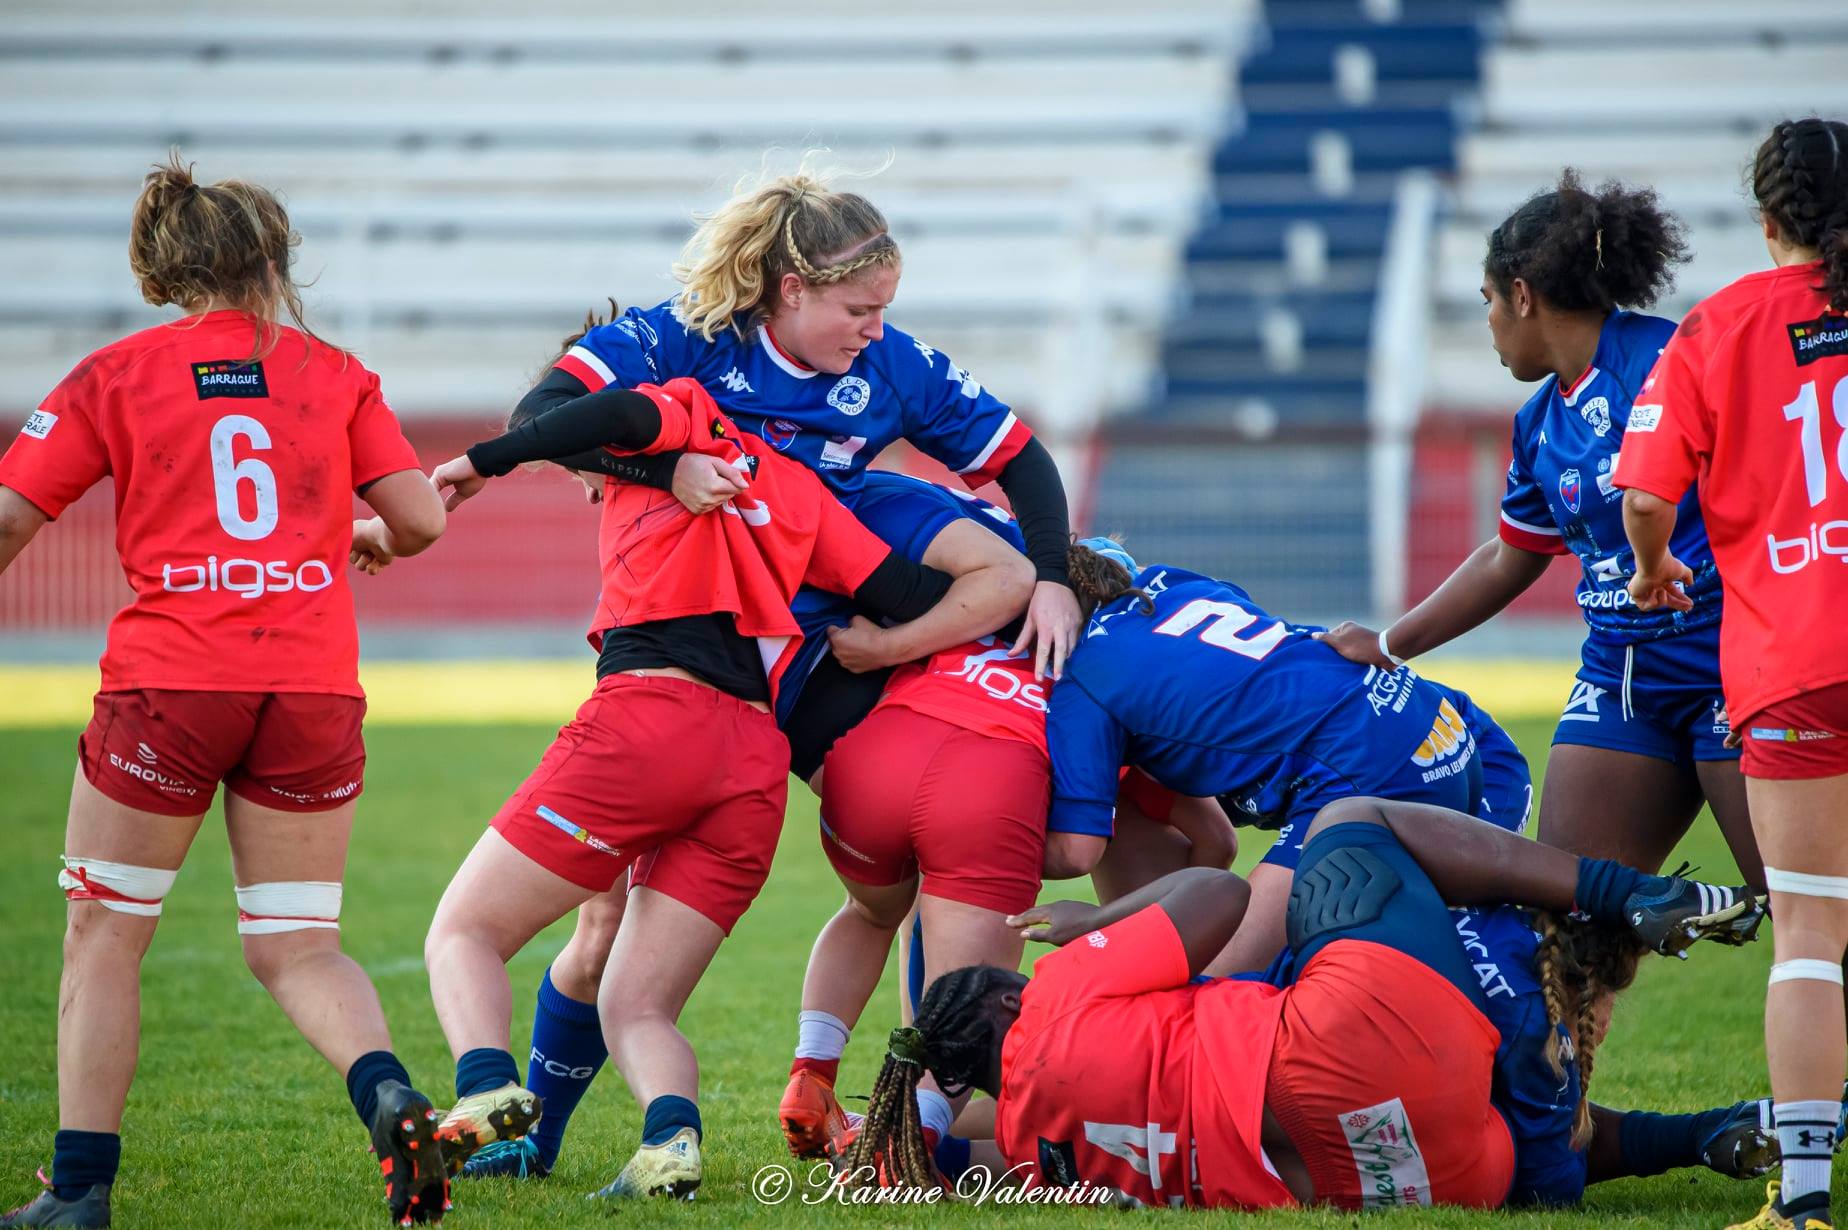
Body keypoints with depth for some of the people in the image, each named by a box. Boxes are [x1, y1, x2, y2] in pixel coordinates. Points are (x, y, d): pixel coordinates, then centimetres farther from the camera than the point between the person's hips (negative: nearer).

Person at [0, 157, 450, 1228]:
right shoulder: (333, 374, 10)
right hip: (315, 689, 2)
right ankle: (390, 1093, -18)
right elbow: (421, 520, 6)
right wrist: (360, 535, 28)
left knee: (103, 937, 10)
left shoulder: (117, 375, 6)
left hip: (168, 679, -2)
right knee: (298, 949, 10)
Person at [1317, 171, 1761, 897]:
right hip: (1621, 681, 8)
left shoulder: (1666, 359, -12)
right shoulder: (1540, 423, 13)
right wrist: (1386, 646, 25)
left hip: (1732, 669, -8)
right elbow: (1508, 562, 26)